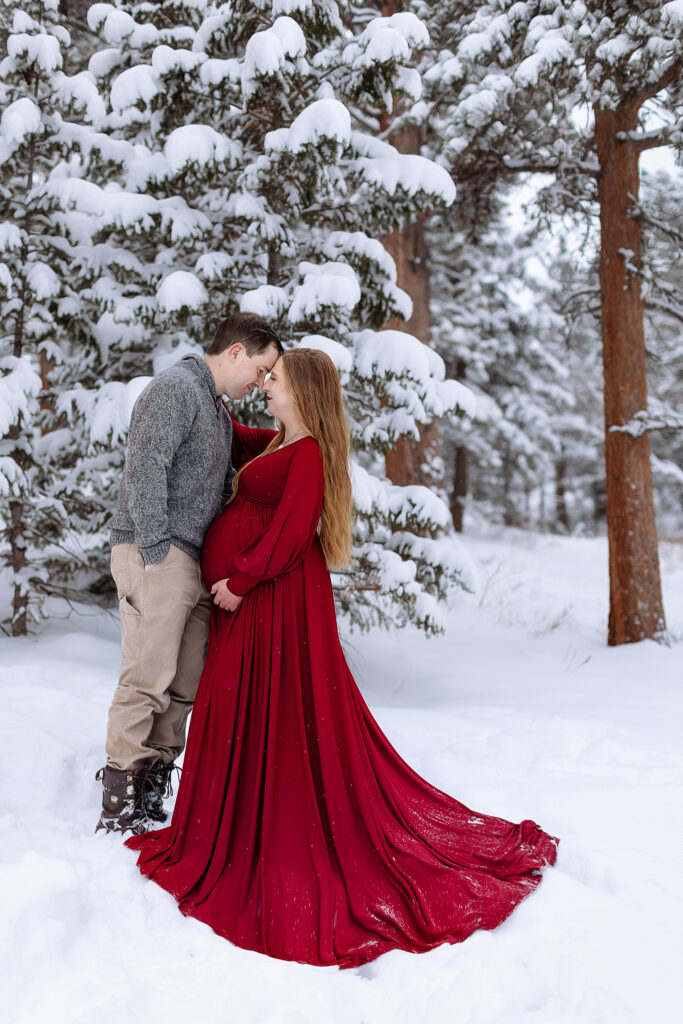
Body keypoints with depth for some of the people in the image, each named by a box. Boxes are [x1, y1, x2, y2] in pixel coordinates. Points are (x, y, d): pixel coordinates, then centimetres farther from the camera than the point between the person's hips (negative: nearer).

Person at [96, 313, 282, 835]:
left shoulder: (220, 413, 23)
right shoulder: (175, 388, -8)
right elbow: (146, 469, -18)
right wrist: (155, 551, -20)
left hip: (195, 564, 9)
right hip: (157, 557, -9)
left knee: (185, 684, 8)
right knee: (148, 680, -10)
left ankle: (153, 797, 16)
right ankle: (119, 807, -4)